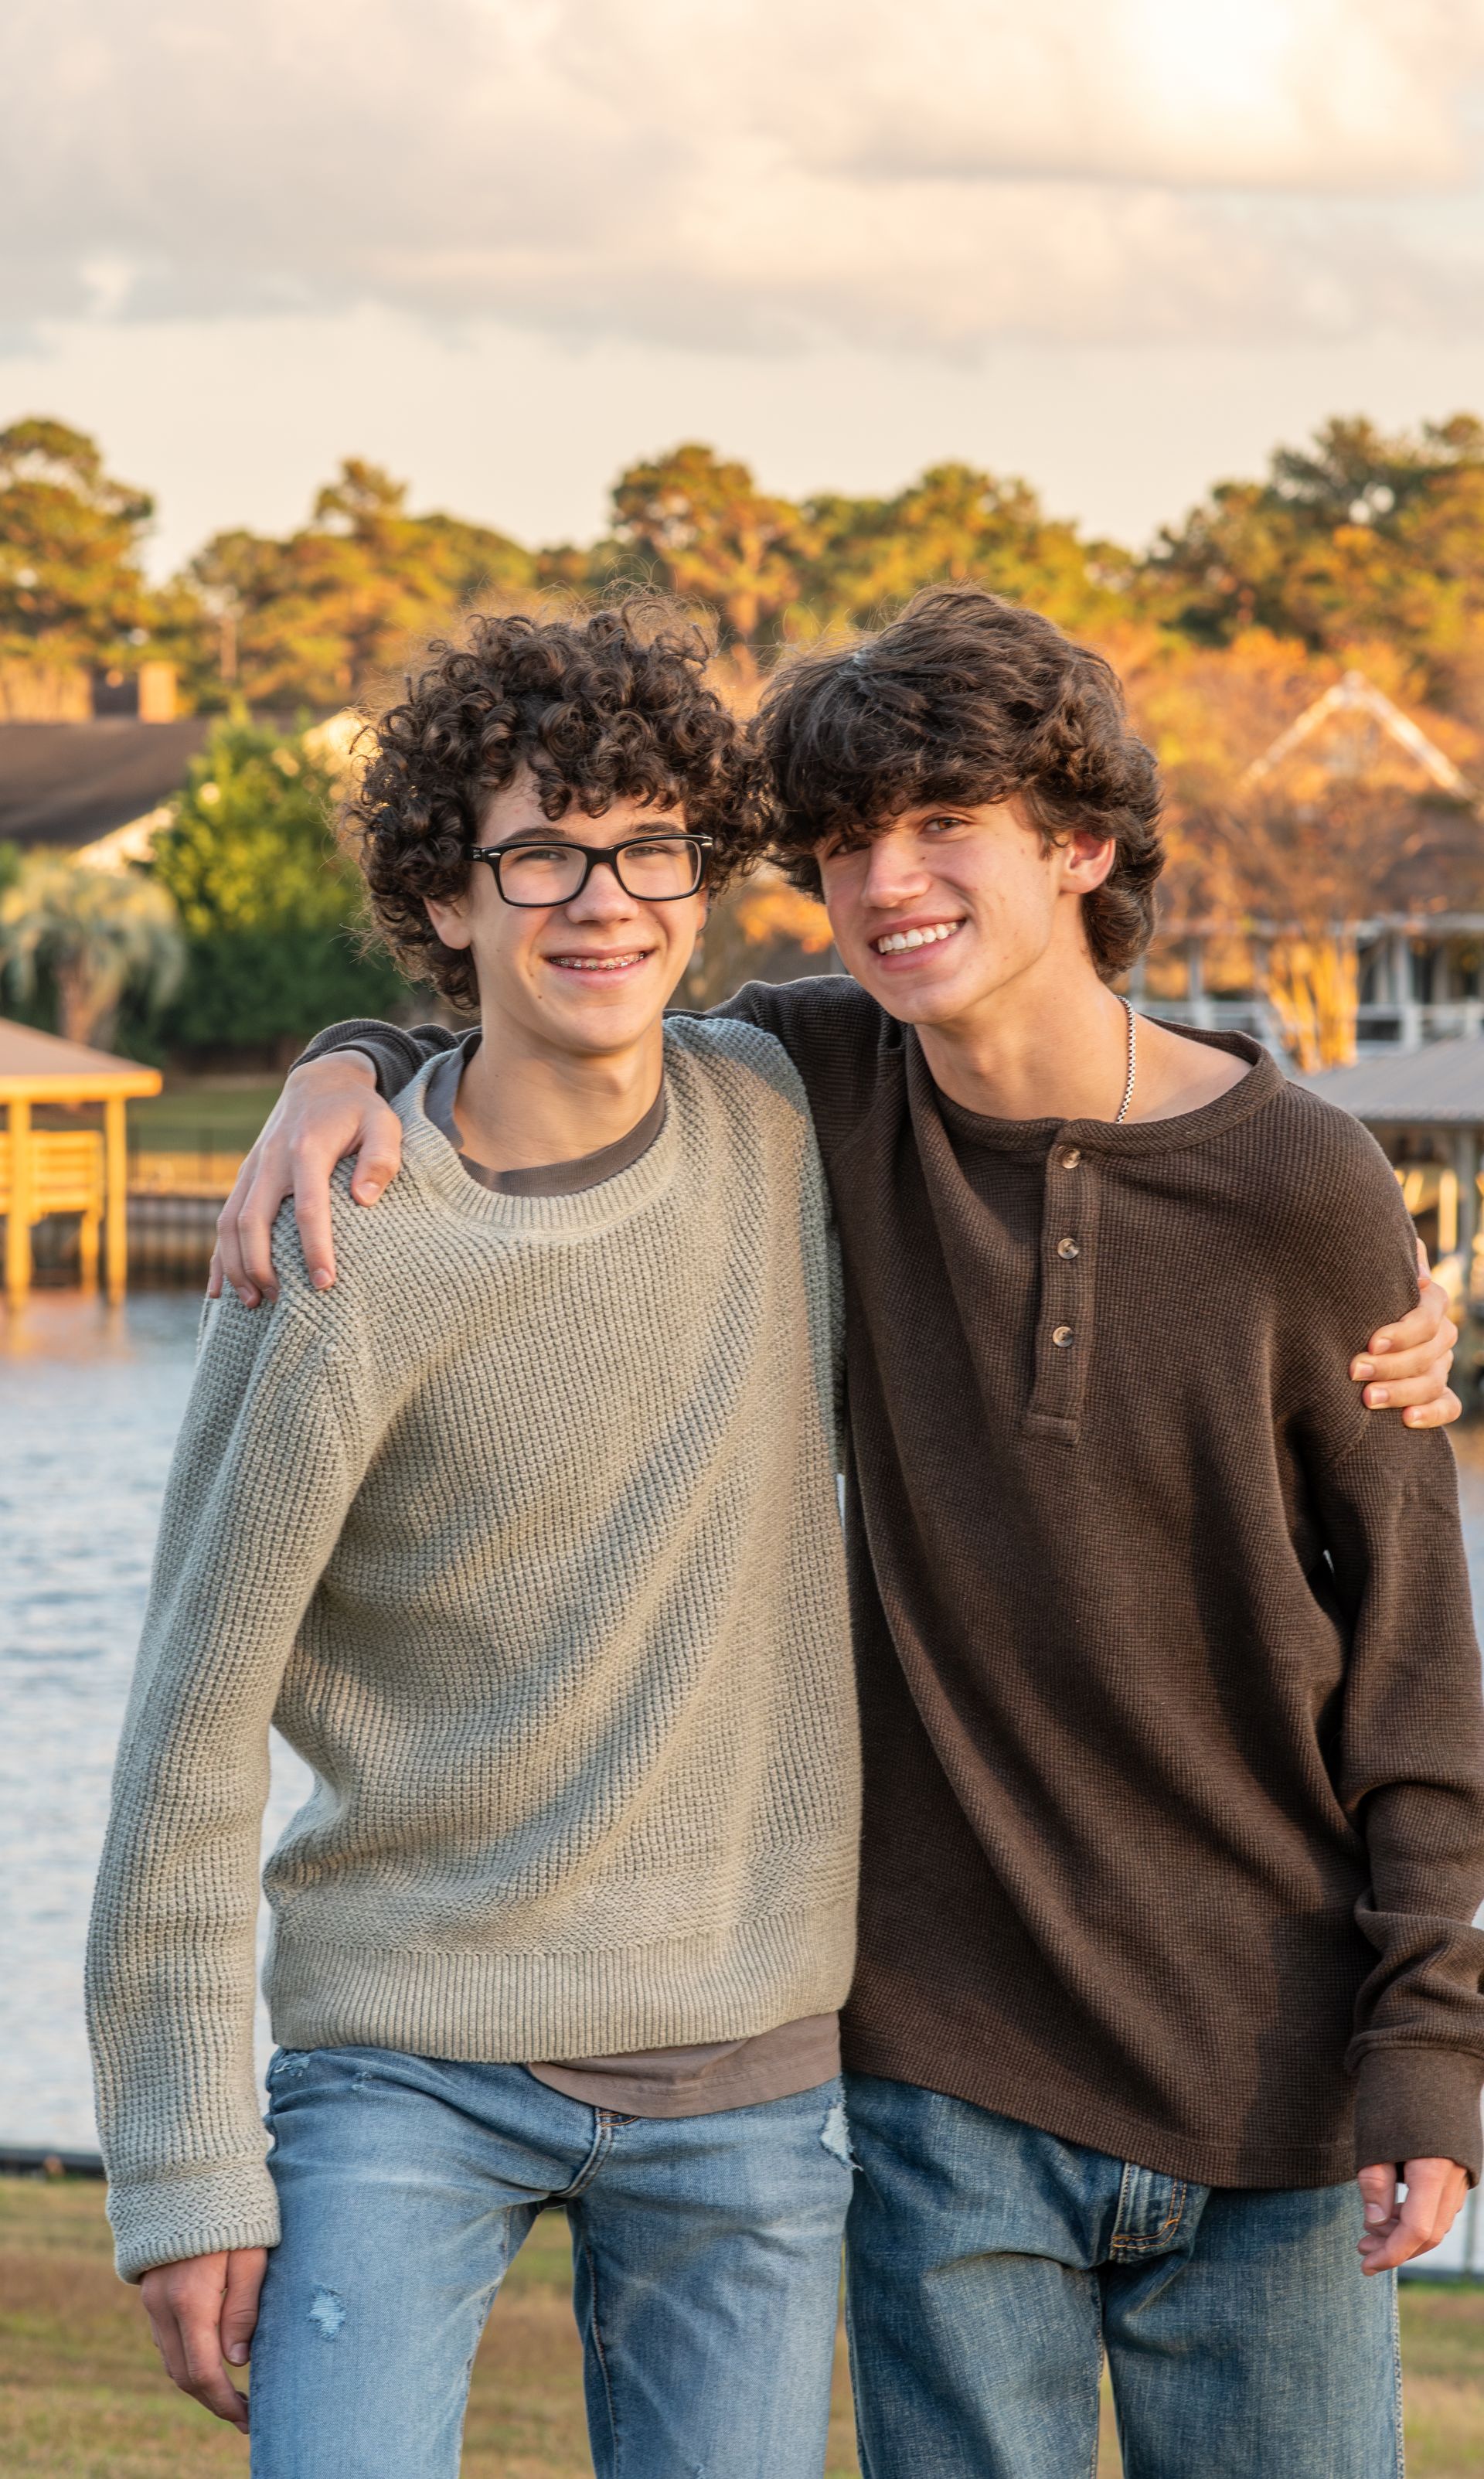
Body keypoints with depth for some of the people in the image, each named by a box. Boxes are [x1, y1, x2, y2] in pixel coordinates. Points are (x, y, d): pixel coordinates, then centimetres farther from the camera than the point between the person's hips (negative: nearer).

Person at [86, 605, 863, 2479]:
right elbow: (193, 1740, -9)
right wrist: (183, 2169, -9)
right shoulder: (333, 1269, -13)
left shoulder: (785, 1119, 0)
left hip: (746, 2062, 4)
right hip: (407, 2058, -4)